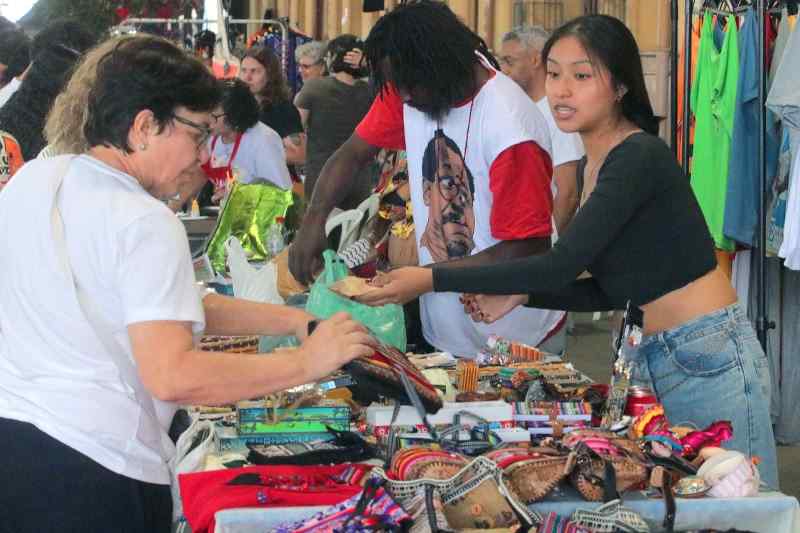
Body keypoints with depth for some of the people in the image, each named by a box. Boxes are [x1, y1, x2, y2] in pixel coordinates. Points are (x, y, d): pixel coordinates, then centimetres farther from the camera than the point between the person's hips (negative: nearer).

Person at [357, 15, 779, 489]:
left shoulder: (641, 157, -16)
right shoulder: (598, 163, 12)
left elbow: (562, 265, -23)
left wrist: (433, 280, -22)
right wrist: (521, 295, 1)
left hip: (708, 359, -9)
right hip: (652, 360, 9)